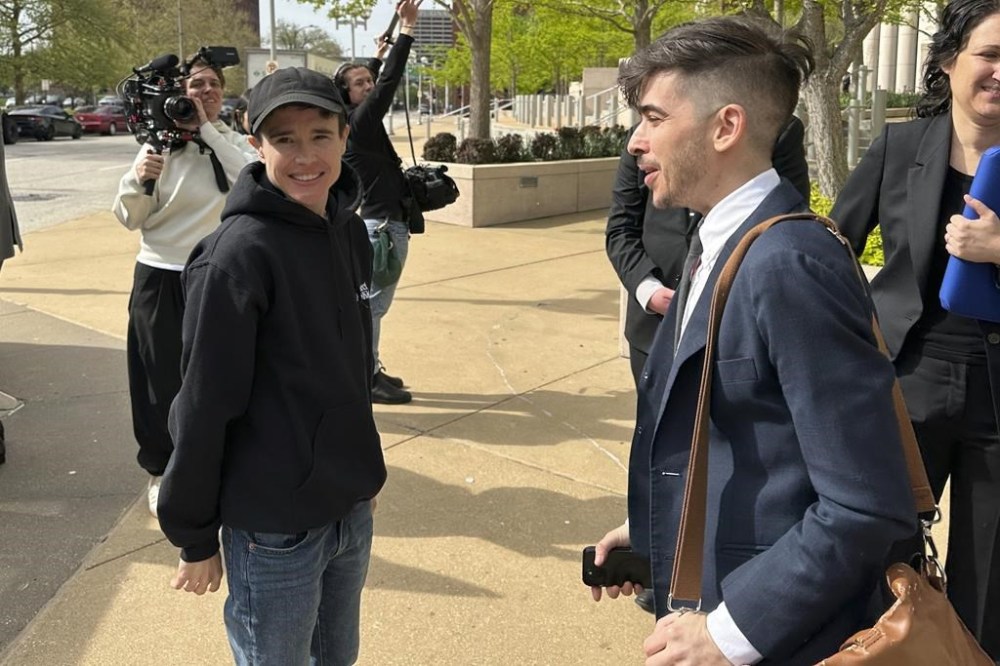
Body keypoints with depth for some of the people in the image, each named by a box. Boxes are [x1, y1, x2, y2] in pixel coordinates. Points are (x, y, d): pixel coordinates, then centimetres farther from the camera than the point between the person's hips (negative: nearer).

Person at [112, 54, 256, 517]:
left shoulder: (233, 142, 3)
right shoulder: (160, 144, -4)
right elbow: (129, 218, -1)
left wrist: (208, 130, -20)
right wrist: (138, 181, -21)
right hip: (161, 279, -2)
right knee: (162, 379, 7)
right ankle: (160, 473, 25)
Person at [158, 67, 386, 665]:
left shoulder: (350, 232, 1)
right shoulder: (237, 256, -20)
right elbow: (205, 404, -16)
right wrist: (195, 537, -10)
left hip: (352, 506, 6)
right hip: (273, 525, -6)